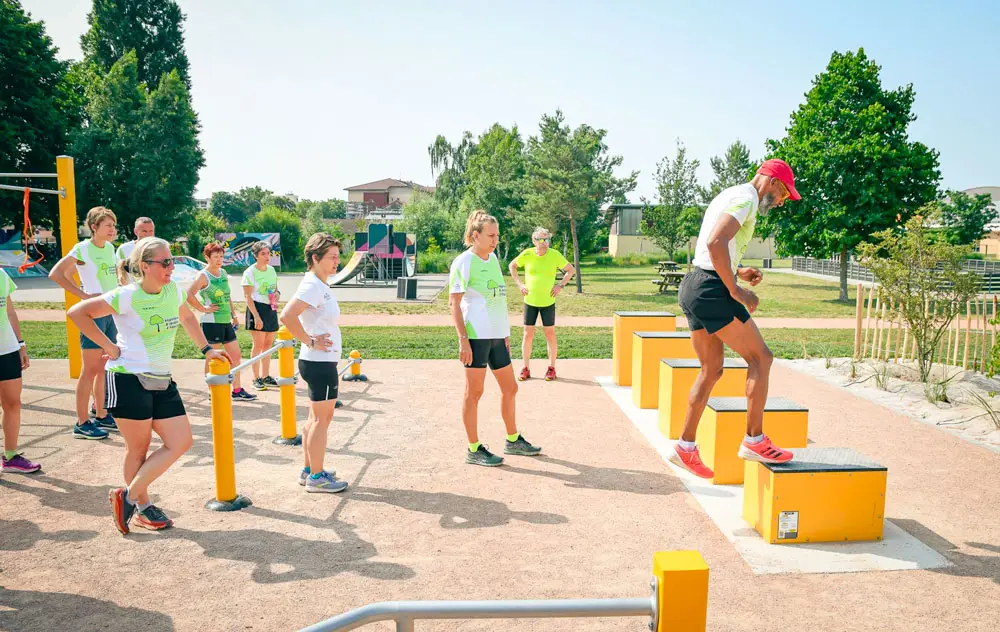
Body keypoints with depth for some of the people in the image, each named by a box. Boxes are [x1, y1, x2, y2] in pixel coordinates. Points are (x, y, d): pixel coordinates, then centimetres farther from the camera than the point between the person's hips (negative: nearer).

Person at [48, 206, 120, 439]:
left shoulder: (110, 248, 11)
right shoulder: (83, 249, -10)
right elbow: (55, 274, -15)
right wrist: (84, 295, -17)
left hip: (111, 312, 7)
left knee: (105, 367, 13)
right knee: (91, 369, -5)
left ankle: (101, 415, 23)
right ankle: (82, 423, 2)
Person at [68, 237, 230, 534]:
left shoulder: (173, 290, 4)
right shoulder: (126, 296, -14)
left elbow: (187, 317, 24)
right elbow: (78, 312, -11)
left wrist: (206, 348, 19)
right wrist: (109, 346, -11)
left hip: (161, 381, 7)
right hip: (128, 380, -7)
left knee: (181, 442, 1)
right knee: (138, 449, 4)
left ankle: (129, 496, 15)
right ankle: (142, 506, 24)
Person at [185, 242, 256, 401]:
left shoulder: (223, 273, 12)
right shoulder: (203, 276, -11)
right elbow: (189, 295, -24)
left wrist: (233, 315, 17)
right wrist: (203, 309, -17)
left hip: (226, 322, 8)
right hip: (211, 322, -8)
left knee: (235, 355, 10)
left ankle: (237, 390, 20)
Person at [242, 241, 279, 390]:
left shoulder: (271, 270, 10)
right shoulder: (250, 272, -9)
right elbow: (248, 297, -12)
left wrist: (276, 294, -1)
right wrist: (256, 317, -18)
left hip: (271, 309, 7)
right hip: (257, 308, -6)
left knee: (268, 344, 11)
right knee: (258, 344, -5)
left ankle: (266, 376, 21)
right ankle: (256, 379, 4)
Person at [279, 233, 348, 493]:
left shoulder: (319, 285, 11)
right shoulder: (313, 286, -19)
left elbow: (305, 317, 25)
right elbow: (287, 316, -31)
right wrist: (310, 341, -22)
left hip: (319, 361, 10)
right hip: (320, 362, -10)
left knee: (317, 418, 17)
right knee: (322, 418, -1)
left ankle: (308, 471, 28)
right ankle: (316, 477, 10)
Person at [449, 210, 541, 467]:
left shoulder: (493, 258, 15)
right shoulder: (463, 262, -8)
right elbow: (454, 303, -11)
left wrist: (506, 332, 19)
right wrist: (463, 340, -17)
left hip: (497, 335, 8)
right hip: (476, 335, -8)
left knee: (510, 388, 15)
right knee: (474, 392, 1)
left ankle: (513, 440, 32)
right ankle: (474, 450, 12)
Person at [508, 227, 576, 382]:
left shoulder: (555, 255, -9)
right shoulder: (527, 254, -7)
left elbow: (571, 270, 2)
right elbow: (512, 266, 10)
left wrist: (561, 285, -7)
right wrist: (519, 284, 0)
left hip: (548, 302, -1)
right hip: (530, 301, 1)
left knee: (550, 335, 4)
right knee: (528, 335, 5)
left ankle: (551, 368, 17)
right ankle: (526, 368, 16)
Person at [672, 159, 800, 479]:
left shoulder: (729, 196, 24)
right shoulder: (747, 197, -8)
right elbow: (715, 241, -24)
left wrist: (738, 271, 18)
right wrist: (735, 289, -19)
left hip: (693, 286, 10)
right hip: (711, 289, -10)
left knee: (712, 370, 14)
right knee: (760, 357, -1)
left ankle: (686, 446, 17)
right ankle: (754, 440, 4)